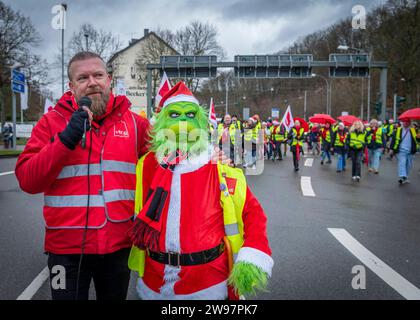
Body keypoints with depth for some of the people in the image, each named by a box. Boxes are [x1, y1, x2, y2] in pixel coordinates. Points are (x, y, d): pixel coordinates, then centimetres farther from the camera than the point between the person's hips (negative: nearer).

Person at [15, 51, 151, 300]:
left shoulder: (135, 123, 1)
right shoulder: (52, 121, -3)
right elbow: (27, 181, -10)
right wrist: (67, 139, -21)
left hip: (119, 245, 3)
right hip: (67, 247, -2)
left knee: (115, 296, 23)